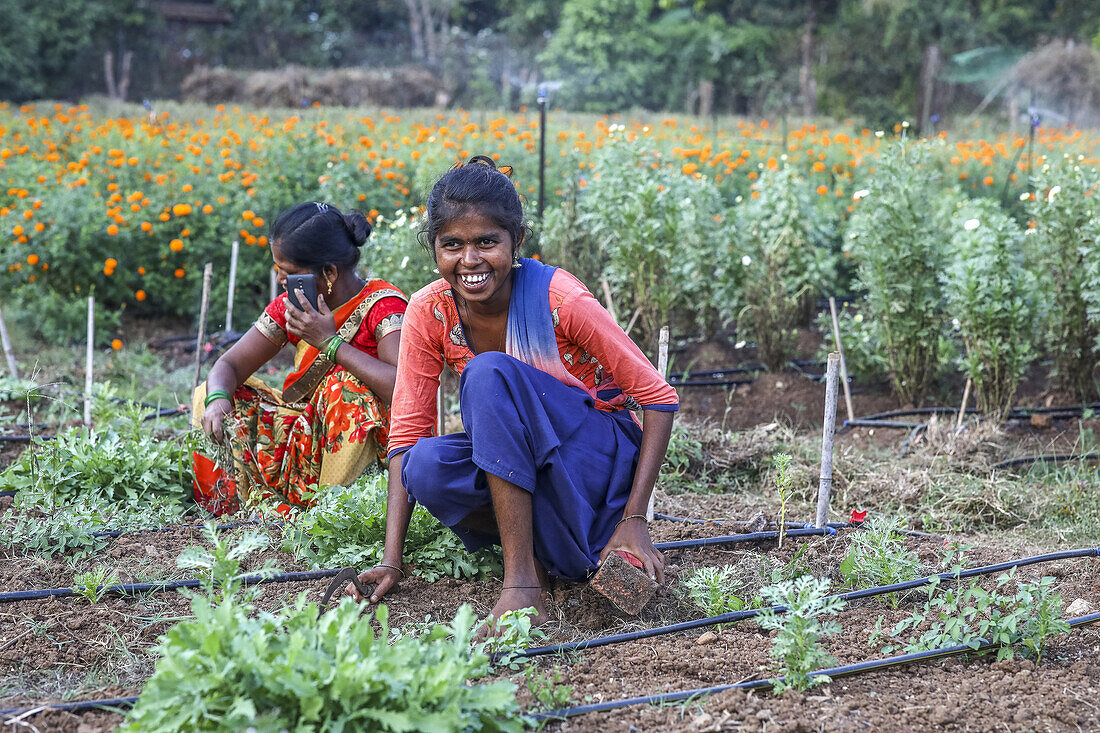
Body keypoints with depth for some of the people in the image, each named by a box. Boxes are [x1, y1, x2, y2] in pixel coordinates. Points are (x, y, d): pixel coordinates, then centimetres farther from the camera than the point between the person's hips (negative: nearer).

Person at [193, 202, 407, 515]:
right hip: (310, 436, 6)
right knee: (209, 396, -3)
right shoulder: (293, 307, 1)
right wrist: (217, 398, -22)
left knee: (348, 384, -34)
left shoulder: (384, 306, -18)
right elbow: (230, 364, 2)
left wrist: (330, 343, -29)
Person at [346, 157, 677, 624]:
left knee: (489, 372, -31)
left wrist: (633, 519, -23)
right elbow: (407, 430, -9)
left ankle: (522, 581, -30)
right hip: (520, 462, 3)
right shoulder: (428, 313, -10)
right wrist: (391, 561, -18)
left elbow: (659, 399, -15)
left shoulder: (558, 299, -20)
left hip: (600, 459, -3)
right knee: (427, 467, -31)